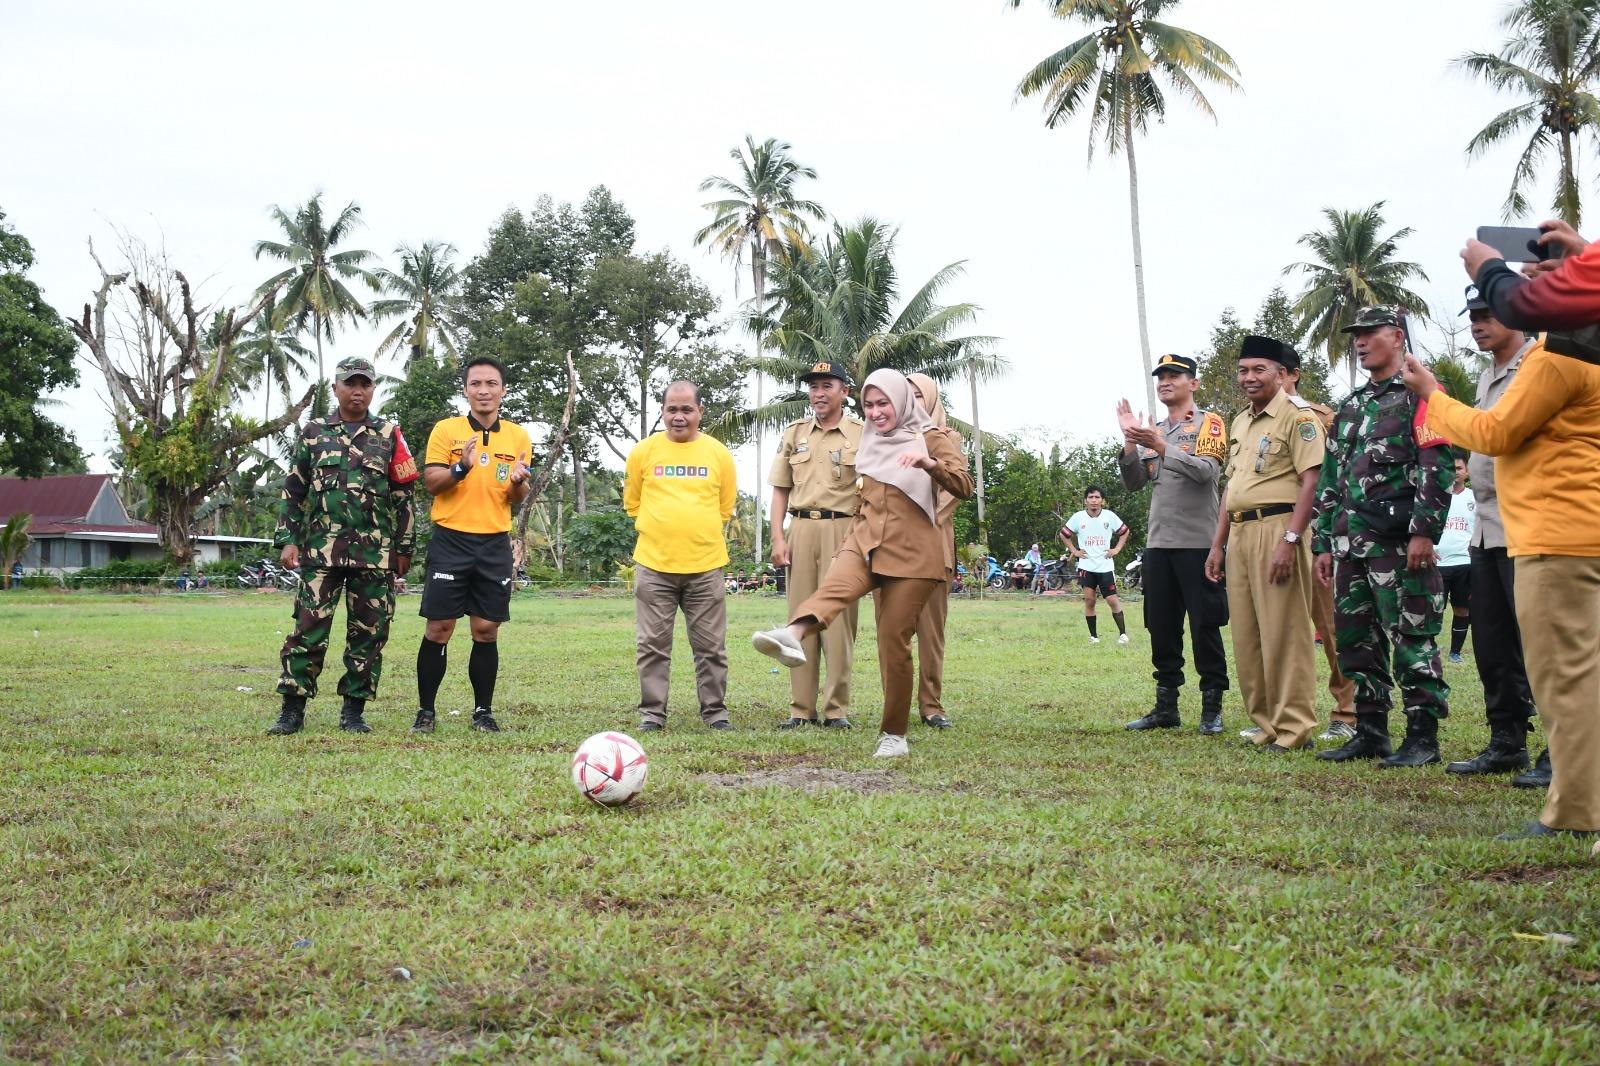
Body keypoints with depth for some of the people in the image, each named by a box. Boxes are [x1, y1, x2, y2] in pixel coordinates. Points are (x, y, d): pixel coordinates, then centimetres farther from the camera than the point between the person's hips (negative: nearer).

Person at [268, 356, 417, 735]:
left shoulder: (388, 436, 9)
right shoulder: (313, 433, 10)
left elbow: (403, 495, 10)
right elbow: (292, 491, 10)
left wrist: (404, 548, 6)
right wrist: (287, 540, 0)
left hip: (375, 553, 1)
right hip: (321, 548, 0)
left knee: (369, 632, 3)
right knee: (309, 628, -5)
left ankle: (354, 711, 12)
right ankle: (292, 710, 1)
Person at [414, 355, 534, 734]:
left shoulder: (518, 436, 10)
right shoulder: (446, 430, 2)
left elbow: (518, 499, 14)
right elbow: (431, 482, -5)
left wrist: (519, 482, -9)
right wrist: (461, 468, -23)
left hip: (495, 544, 2)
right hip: (451, 540, -2)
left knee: (486, 631, 4)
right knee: (438, 629, -2)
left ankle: (483, 711, 15)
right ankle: (425, 710, 10)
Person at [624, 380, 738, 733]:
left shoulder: (719, 454, 5)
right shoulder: (644, 451, 3)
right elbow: (632, 502, 13)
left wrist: (696, 529, 11)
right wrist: (662, 526, 10)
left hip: (705, 565, 0)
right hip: (654, 563, 0)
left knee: (711, 646, 5)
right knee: (653, 644, 3)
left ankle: (715, 712, 15)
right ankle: (652, 713, 12)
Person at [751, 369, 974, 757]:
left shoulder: (931, 439, -1)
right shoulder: (871, 441, 15)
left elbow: (964, 487, -15)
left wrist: (928, 463, -33)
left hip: (911, 553, -3)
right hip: (866, 542, 3)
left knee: (894, 641, -4)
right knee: (836, 586, -30)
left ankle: (894, 734, 10)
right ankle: (792, 637, -61)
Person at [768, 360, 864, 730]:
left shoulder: (862, 434, 3)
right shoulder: (794, 433, 13)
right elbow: (780, 490, 14)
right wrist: (778, 538, 3)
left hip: (843, 531, -3)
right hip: (801, 528, 3)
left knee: (839, 619, -3)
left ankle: (837, 708, 4)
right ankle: (801, 708, 8)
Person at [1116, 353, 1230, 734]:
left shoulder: (1209, 423, -1)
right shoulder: (1153, 431, 17)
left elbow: (1208, 470, -17)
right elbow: (1134, 482, 10)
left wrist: (1161, 446, -22)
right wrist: (1130, 441, -4)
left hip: (1197, 542, -6)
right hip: (1158, 543, 6)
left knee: (1205, 626, -2)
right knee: (1161, 627, 9)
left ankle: (1212, 708, 6)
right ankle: (1166, 707, 17)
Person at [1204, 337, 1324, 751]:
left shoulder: (1297, 415, -5)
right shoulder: (1240, 422, 21)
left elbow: (1312, 480, -14)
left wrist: (1289, 540, -21)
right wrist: (1218, 545, 20)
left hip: (1277, 527, -8)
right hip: (1239, 534, 9)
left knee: (1283, 632, -7)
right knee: (1246, 636, 9)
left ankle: (1294, 728, -1)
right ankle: (1264, 725, 17)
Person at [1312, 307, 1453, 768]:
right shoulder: (1350, 407, 22)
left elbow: (1437, 466, -12)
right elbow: (1329, 479, 21)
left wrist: (1424, 531, -19)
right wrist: (1323, 543, 16)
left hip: (1398, 539, -8)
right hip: (1351, 542, 8)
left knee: (1411, 638, -6)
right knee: (1355, 638, 9)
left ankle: (1423, 737, 0)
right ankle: (1371, 732, 17)